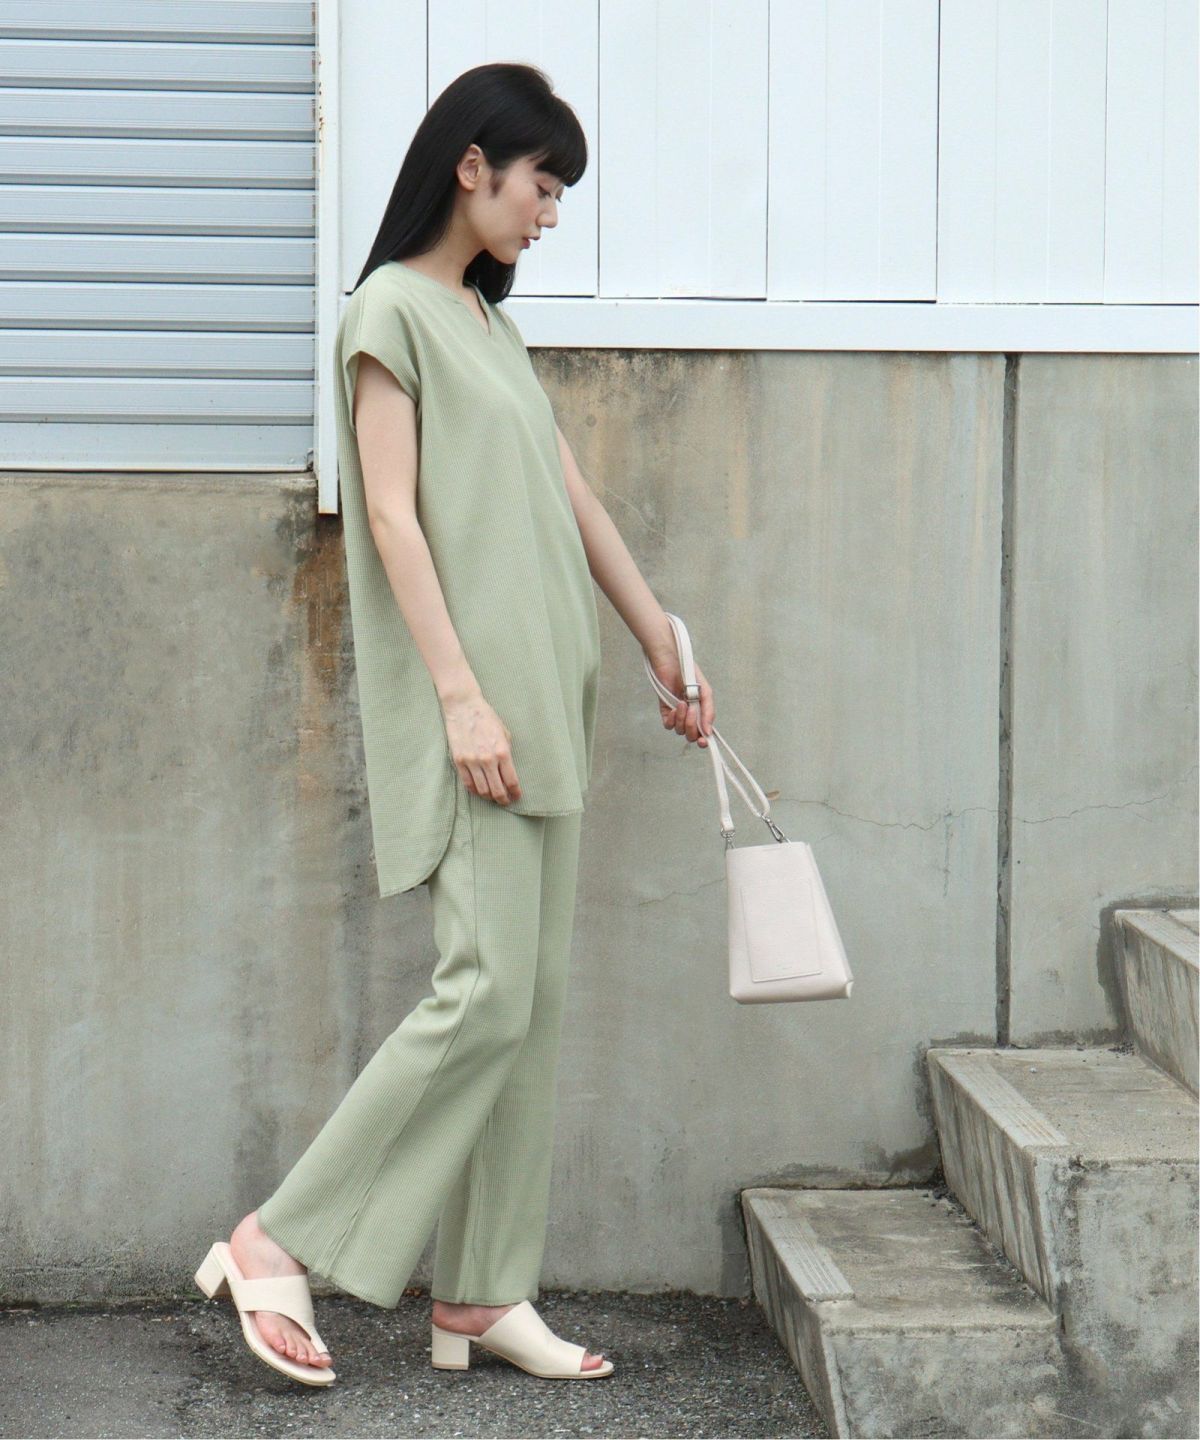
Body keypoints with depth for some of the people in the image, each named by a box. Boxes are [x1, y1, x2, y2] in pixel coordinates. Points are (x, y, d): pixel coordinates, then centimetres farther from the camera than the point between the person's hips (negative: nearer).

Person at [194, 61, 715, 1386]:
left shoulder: (490, 322, 20)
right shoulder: (392, 306, -5)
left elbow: (572, 499, 23)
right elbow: (390, 513, -12)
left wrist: (664, 650, 25)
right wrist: (462, 696, -18)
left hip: (539, 703, 9)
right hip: (462, 705, -9)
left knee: (534, 996, 5)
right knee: (487, 990, -14)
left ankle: (479, 1296, 10)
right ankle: (276, 1245, -5)